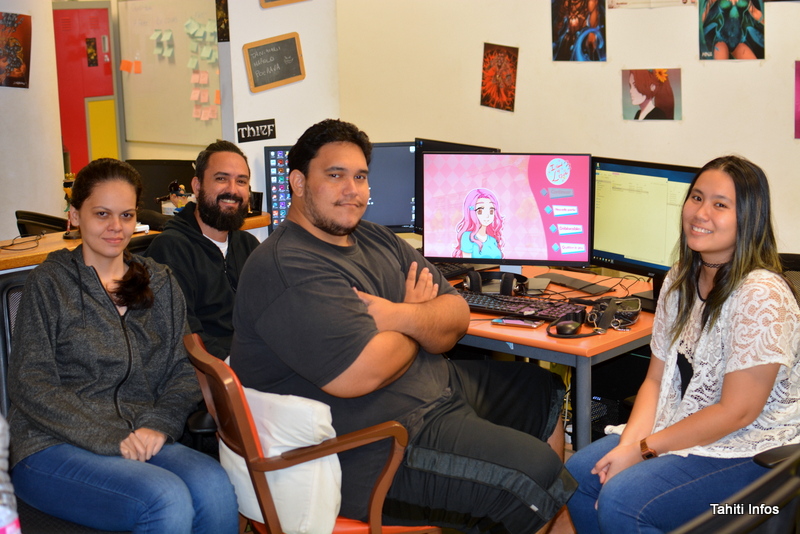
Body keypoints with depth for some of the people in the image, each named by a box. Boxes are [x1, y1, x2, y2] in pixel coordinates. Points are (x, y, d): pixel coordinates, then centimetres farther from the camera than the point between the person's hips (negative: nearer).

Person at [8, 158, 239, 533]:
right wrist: (110, 439, -15)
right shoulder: (49, 283, 3)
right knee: (167, 498, -32)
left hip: (140, 441, 4)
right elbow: (31, 386, -5)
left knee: (214, 485, -29)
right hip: (52, 447, -3)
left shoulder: (160, 284, 15)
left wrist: (159, 424, -11)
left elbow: (184, 369, 10)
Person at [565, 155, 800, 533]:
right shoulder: (681, 280, 4)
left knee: (620, 502, -24)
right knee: (578, 473, -4)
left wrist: (644, 449, -17)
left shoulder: (762, 295, -22)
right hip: (683, 431, 8)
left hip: (750, 450, -8)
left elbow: (737, 412, -22)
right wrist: (628, 443, -10)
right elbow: (657, 379, 6)